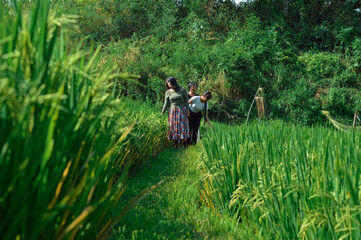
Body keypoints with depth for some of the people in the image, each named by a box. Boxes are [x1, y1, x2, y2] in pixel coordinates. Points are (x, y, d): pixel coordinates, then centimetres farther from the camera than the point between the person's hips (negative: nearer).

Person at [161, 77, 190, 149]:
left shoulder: (182, 90, -1)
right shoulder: (168, 92, 4)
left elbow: (186, 101, 0)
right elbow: (166, 103, 4)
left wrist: (188, 110, -6)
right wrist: (162, 113, 0)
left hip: (182, 111, -2)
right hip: (173, 112, 2)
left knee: (182, 127, -5)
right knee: (174, 128, 1)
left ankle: (181, 146, 1)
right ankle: (176, 147, 7)